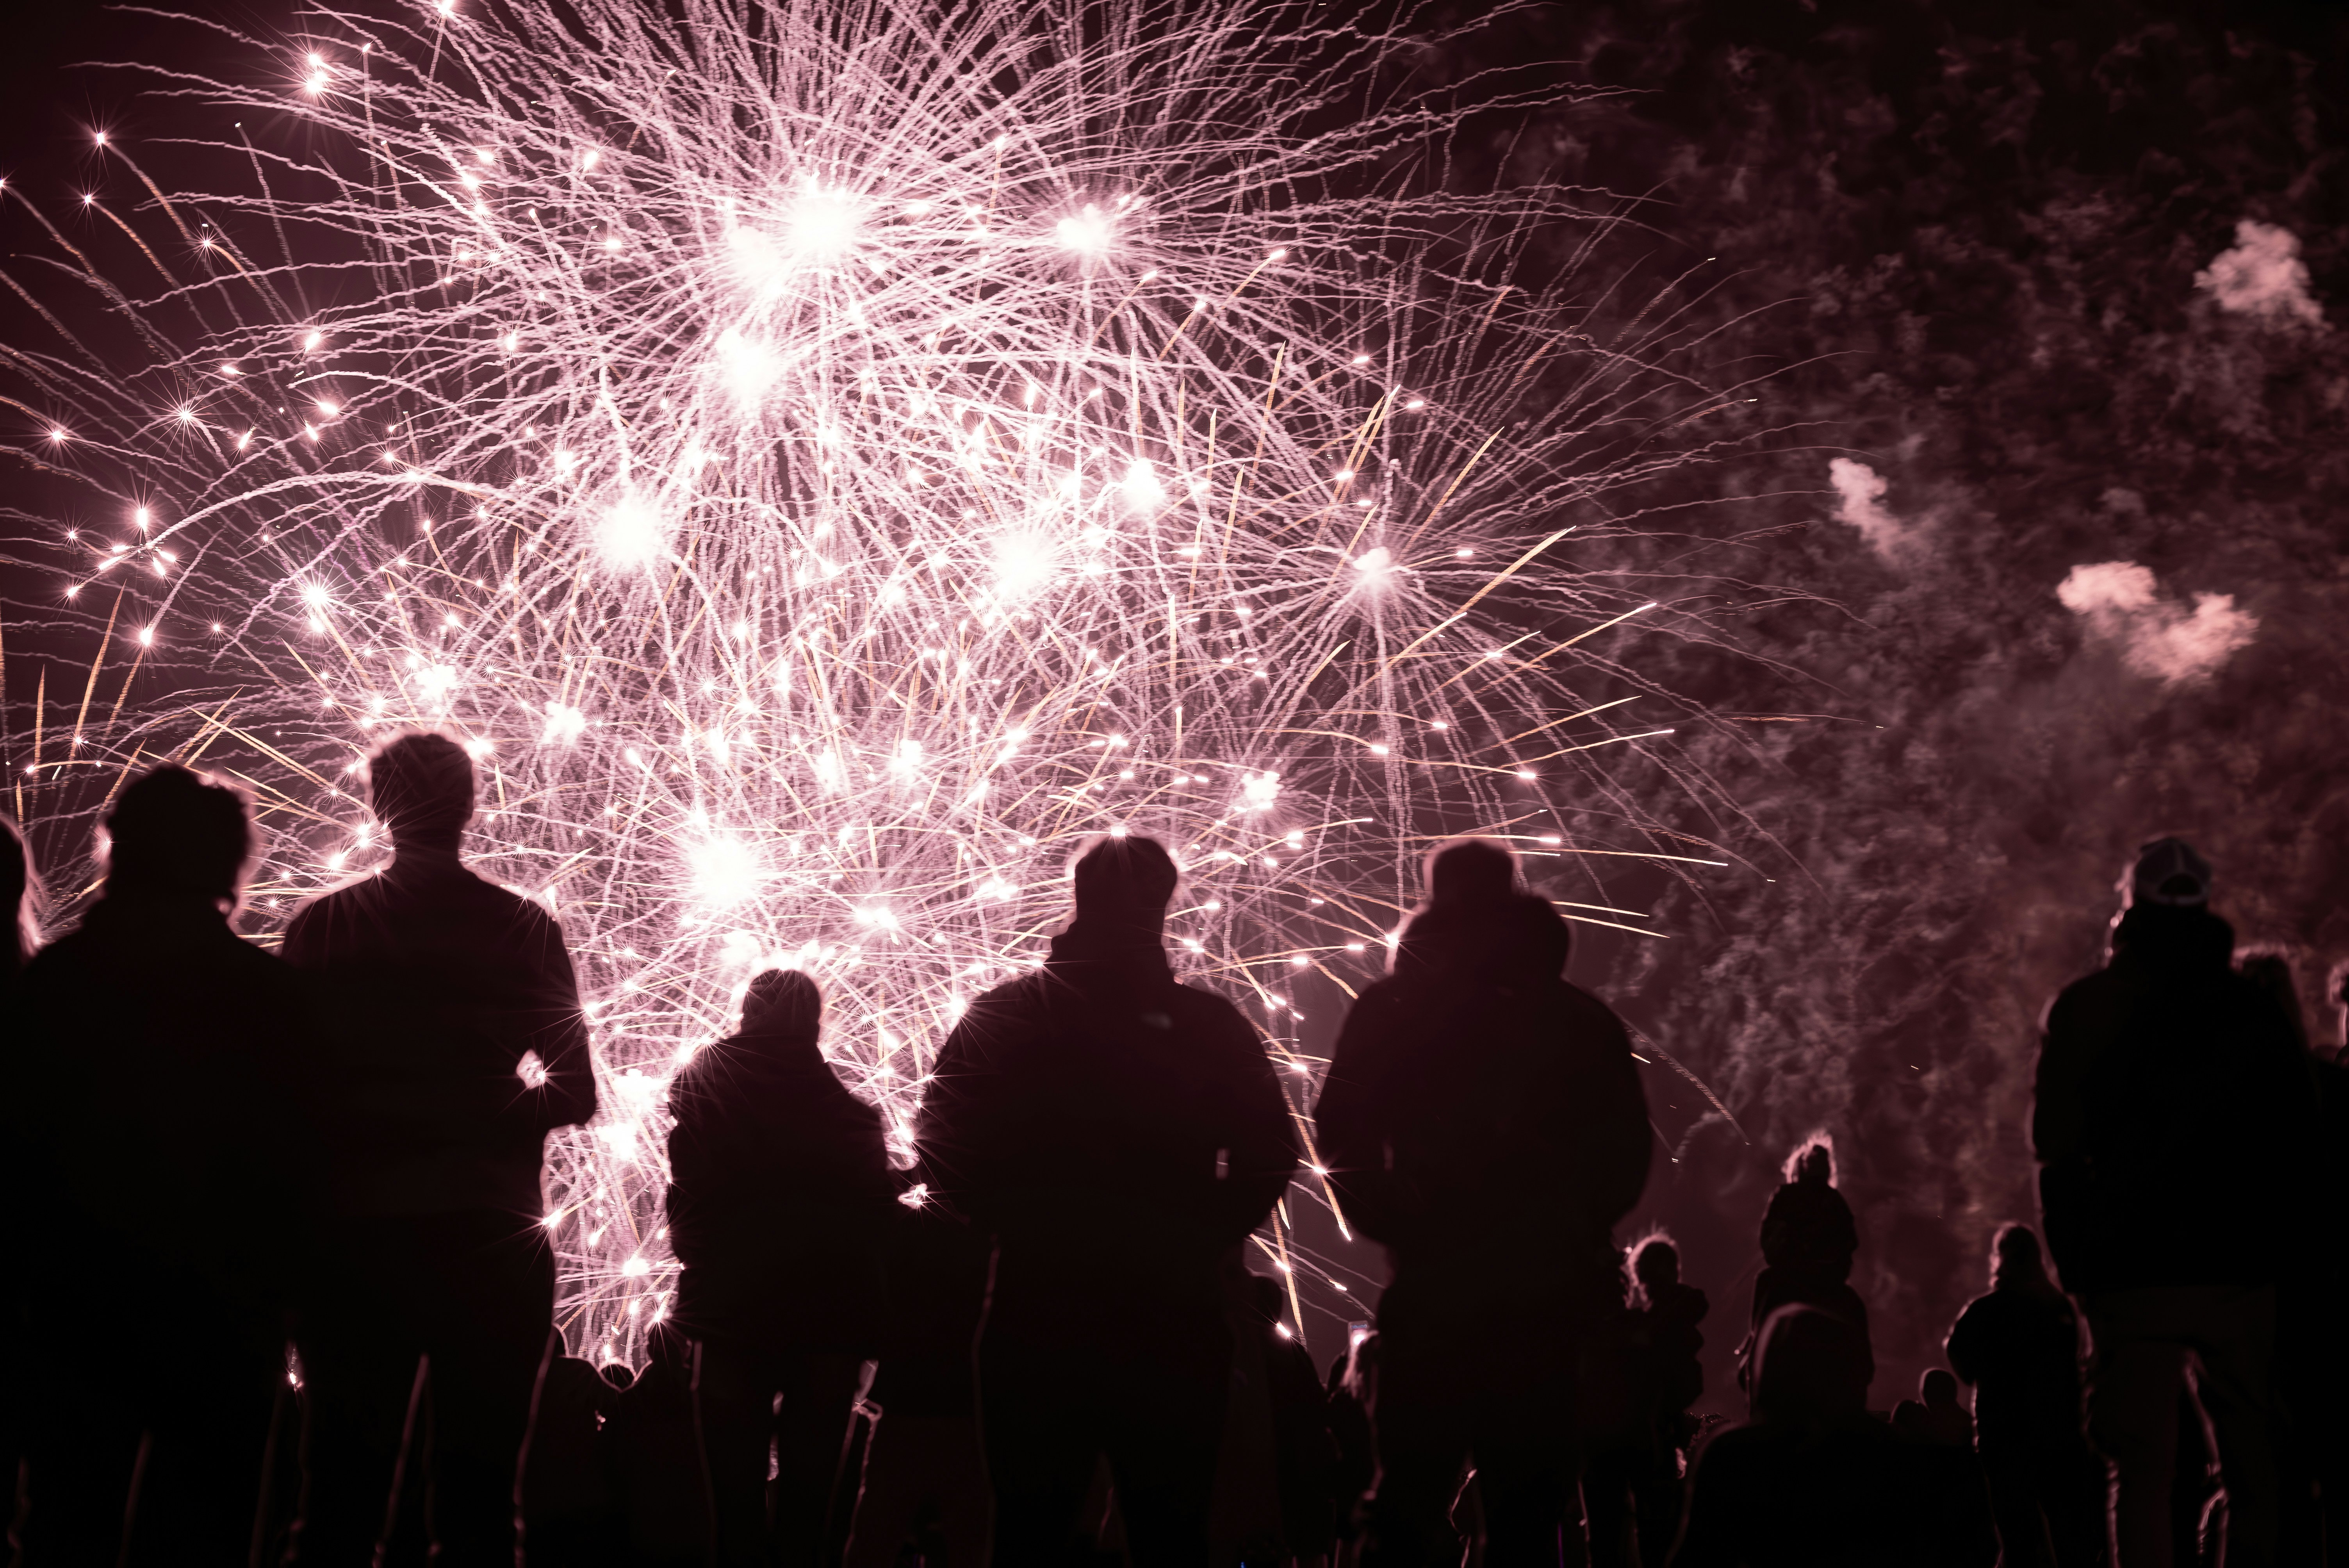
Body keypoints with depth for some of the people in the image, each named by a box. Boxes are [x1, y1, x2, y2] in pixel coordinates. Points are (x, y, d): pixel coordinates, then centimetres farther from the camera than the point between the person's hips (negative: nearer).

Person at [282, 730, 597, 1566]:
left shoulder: (321, 926, -1)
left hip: (356, 1226, 0)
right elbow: (576, 1091, 2)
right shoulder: (525, 929, -1)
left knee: (345, 1475, 7)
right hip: (490, 1229, 0)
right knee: (478, 1480, 5)